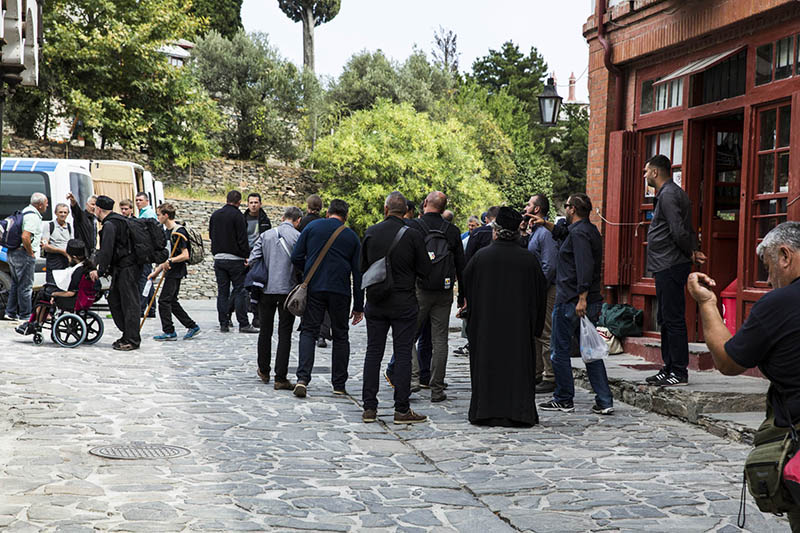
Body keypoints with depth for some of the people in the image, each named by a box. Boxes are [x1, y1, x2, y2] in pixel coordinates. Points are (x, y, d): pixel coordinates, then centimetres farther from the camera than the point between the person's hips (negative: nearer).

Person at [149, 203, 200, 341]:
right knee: (172, 302, 11)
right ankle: (192, 327, 17)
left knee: (164, 300, -9)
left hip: (176, 272, -10)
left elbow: (185, 255, -19)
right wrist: (156, 271, 17)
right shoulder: (167, 231, 15)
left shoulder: (178, 232, -14)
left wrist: (170, 261, -27)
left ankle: (169, 332, -2)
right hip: (170, 272, 10)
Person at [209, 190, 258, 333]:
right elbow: (242, 239, -13)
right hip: (235, 259, -6)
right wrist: (246, 256, -7)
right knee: (239, 291, -2)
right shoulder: (237, 215, -11)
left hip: (218, 258, 6)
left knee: (222, 292, 7)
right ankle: (243, 324, -3)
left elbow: (211, 234, 17)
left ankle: (223, 324, 7)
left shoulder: (215, 214, 9)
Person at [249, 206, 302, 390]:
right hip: (288, 290, -3)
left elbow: (252, 260, 1)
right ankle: (280, 378, -3)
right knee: (284, 334, 0)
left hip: (266, 290, 3)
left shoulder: (266, 235, 6)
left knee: (265, 331, 18)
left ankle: (264, 371, 29)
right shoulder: (298, 237, -6)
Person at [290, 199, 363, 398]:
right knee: (340, 336, 11)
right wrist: (358, 306, 10)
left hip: (314, 288, 0)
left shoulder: (312, 227, 6)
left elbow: (296, 257, 0)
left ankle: (302, 378, -12)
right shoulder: (352, 236, 8)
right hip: (340, 291, 1)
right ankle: (339, 385, 13)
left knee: (308, 331, 4)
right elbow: (358, 273, 7)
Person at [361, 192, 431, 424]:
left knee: (373, 352, 9)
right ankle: (402, 409, 2)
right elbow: (425, 270, -5)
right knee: (403, 353, 2)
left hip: (375, 303, 3)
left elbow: (362, 267, 6)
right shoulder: (413, 235, -9)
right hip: (404, 304, -3)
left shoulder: (371, 232, -1)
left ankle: (369, 407, 11)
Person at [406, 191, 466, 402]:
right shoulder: (452, 231, 6)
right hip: (444, 292, 3)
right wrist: (463, 295, 16)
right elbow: (461, 265, 10)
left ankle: (412, 377, -9)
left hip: (419, 290, -3)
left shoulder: (413, 226, -5)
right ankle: (437, 389, 9)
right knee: (440, 340, 7)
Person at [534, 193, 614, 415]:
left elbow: (585, 267, -26)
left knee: (560, 351, 3)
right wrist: (546, 224, 27)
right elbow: (562, 232, 36)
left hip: (571, 302, -9)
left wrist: (582, 298, -29)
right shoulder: (590, 230, 15)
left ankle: (564, 400, 11)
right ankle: (604, 402, 7)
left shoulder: (579, 233, -15)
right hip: (592, 302, 9)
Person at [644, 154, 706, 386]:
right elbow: (685, 230, 21)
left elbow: (679, 231, -22)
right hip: (666, 267, 11)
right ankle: (669, 368, 21)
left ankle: (679, 372, -4)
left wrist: (690, 253, -8)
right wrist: (693, 250, 9)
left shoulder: (668, 195, -14)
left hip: (670, 268, -11)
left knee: (673, 320, -7)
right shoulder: (671, 192, 20)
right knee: (666, 320, 15)